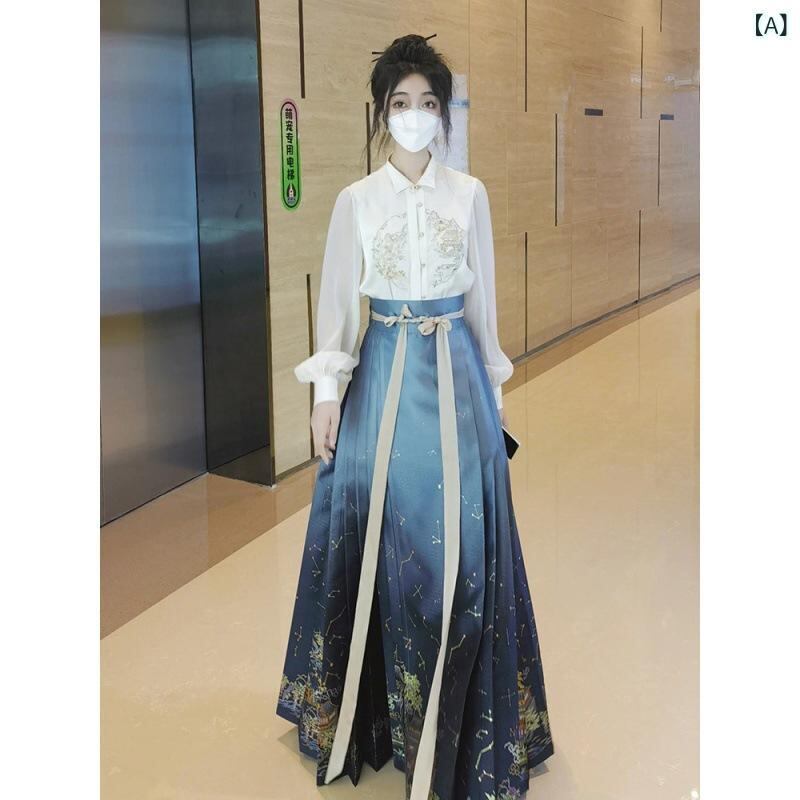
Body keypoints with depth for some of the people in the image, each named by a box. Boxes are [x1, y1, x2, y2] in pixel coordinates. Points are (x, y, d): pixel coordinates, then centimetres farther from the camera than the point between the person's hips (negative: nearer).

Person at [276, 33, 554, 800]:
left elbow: (483, 297, 9)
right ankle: (376, 704, 22)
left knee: (458, 534, 2)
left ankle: (453, 714, 20)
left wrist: (493, 383, 10)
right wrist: (327, 391, -5)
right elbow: (337, 299, 1)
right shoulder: (356, 200, 1)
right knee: (378, 534, 3)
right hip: (384, 371, -1)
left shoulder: (470, 194, 4)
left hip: (455, 372, 1)